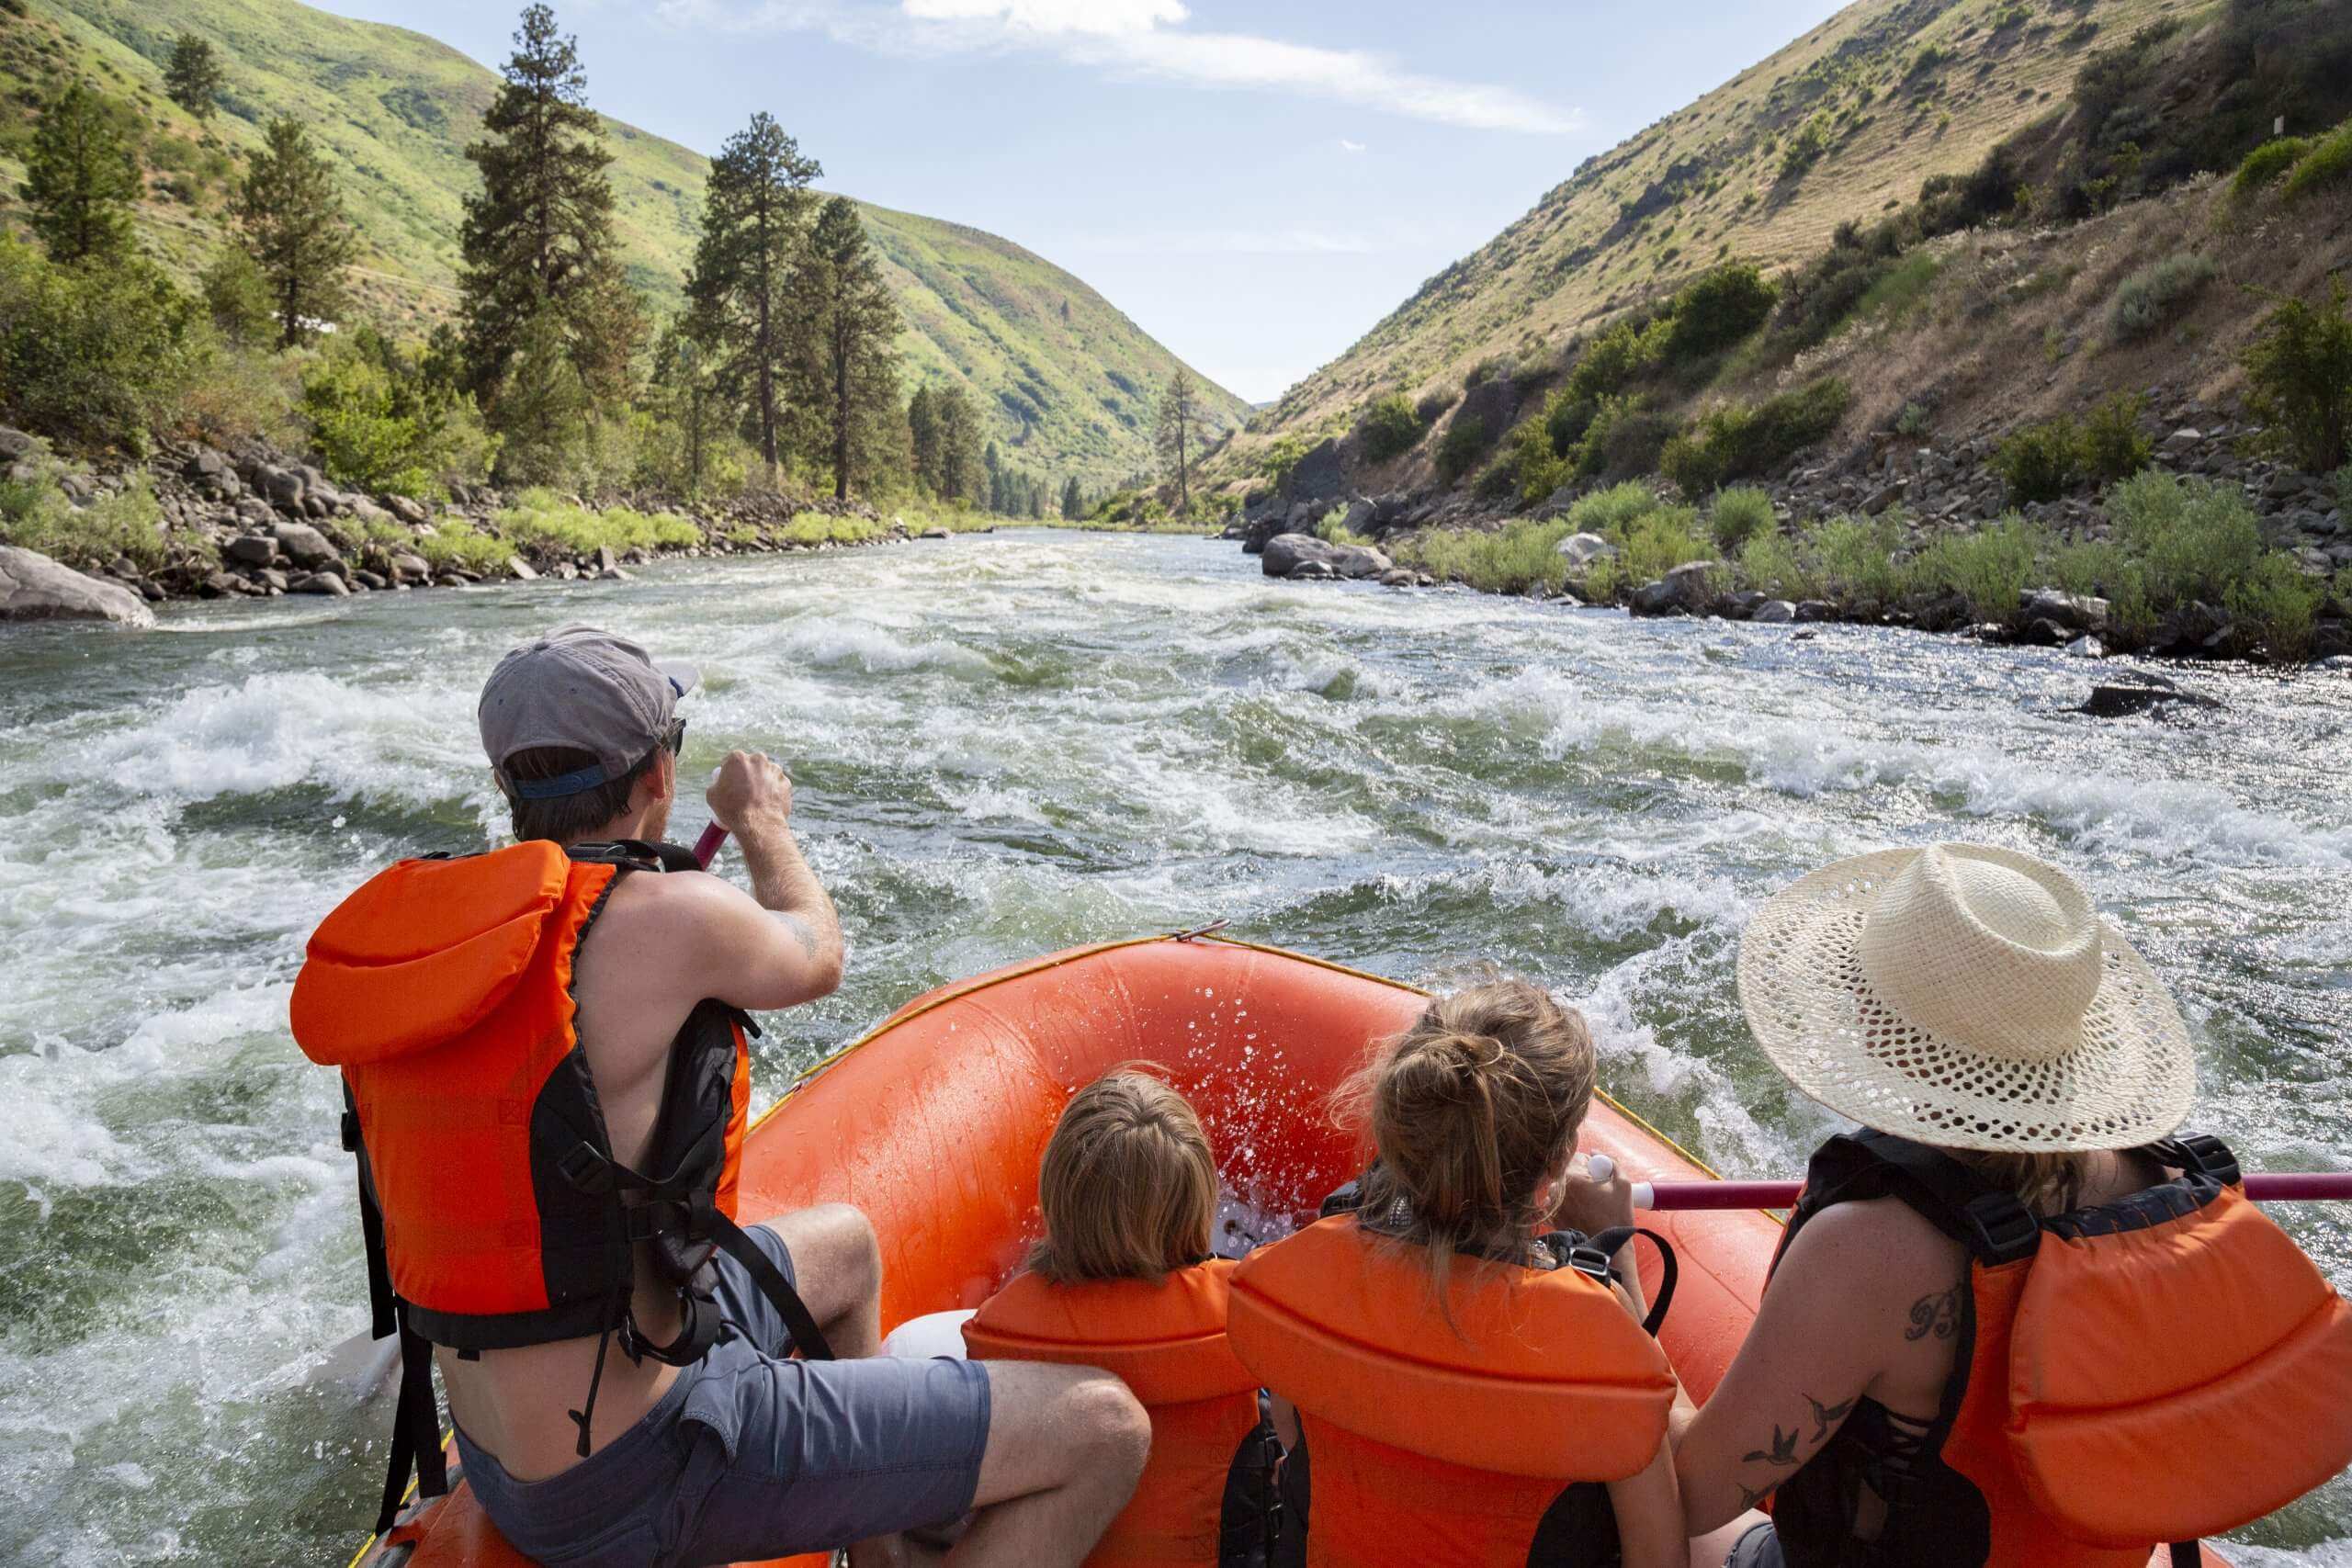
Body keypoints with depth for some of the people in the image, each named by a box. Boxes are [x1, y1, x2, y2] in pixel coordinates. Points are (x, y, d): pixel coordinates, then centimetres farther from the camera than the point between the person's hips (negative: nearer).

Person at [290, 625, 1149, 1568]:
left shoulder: (421, 918, 0)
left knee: (844, 1246, 31)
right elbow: (814, 959, 1)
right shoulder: (668, 919, -21)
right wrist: (763, 826, 22)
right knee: (1101, 1431, -8)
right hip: (634, 1483, -9)